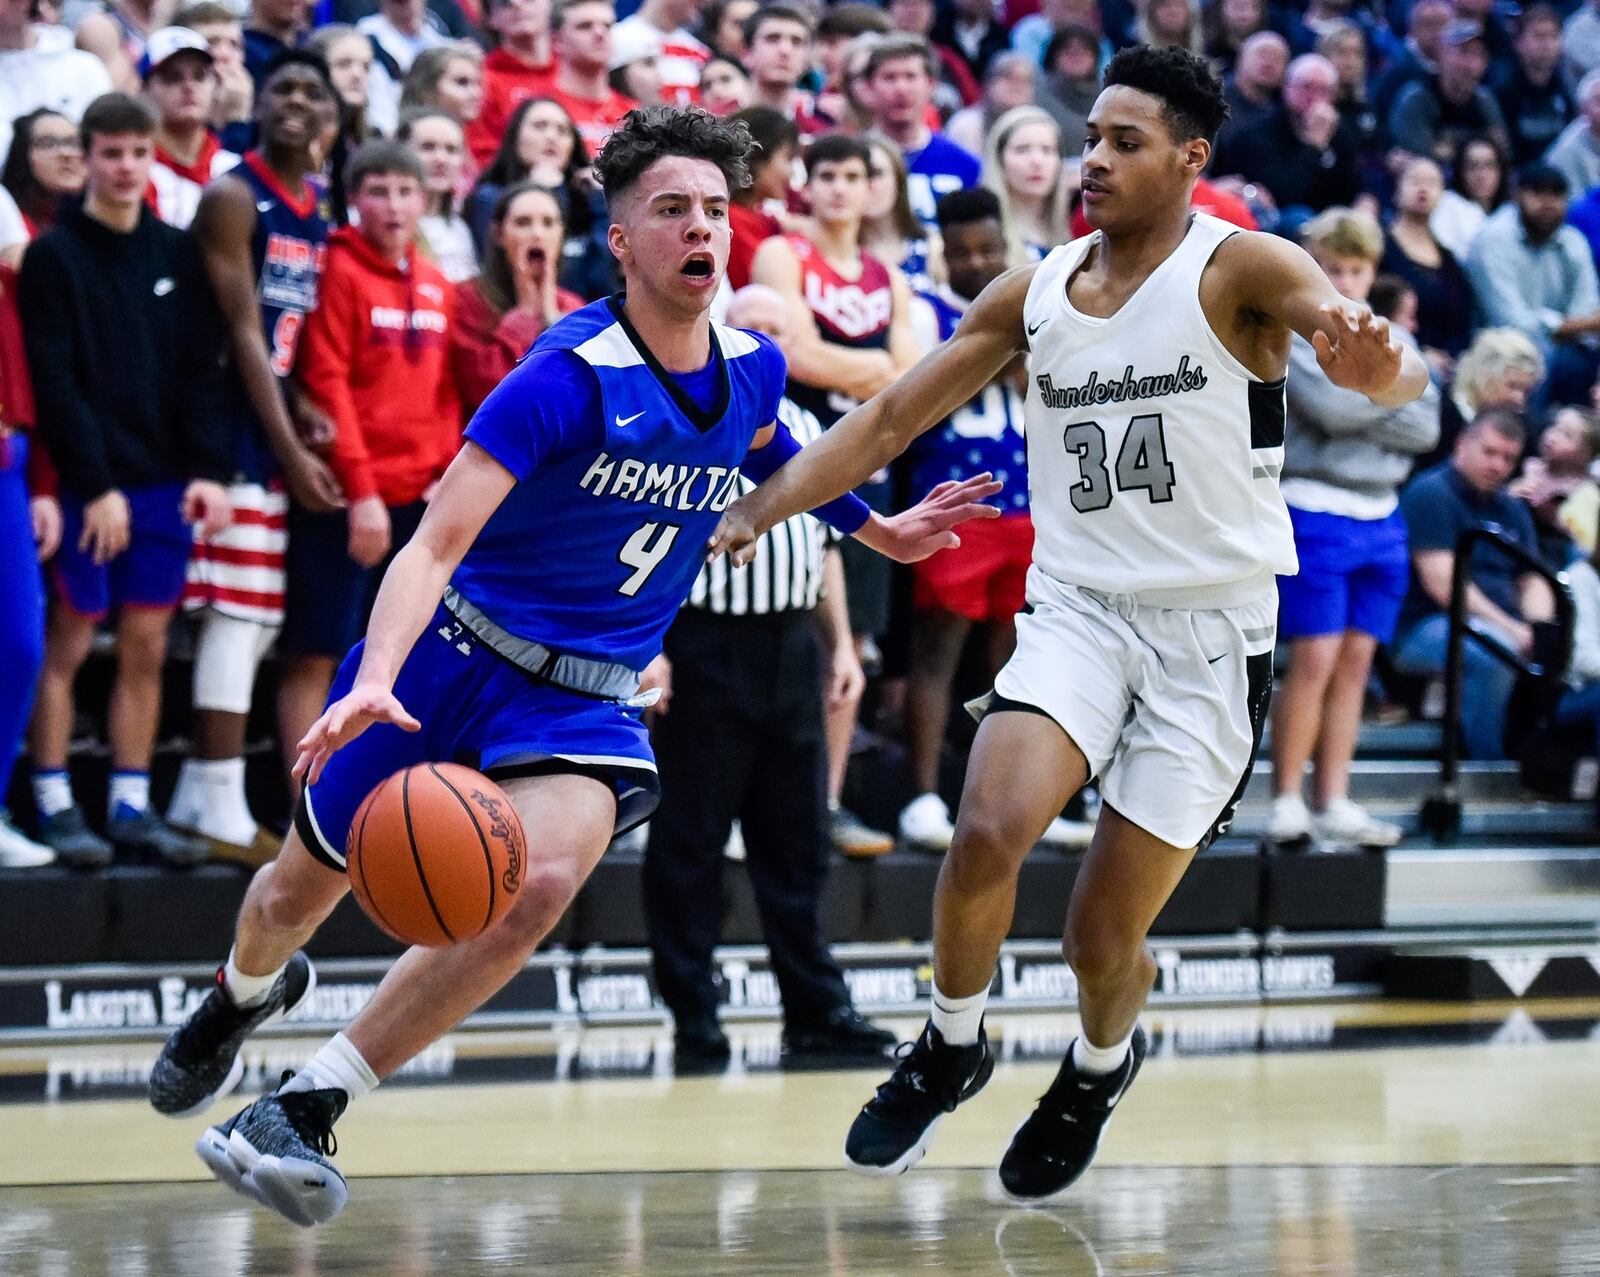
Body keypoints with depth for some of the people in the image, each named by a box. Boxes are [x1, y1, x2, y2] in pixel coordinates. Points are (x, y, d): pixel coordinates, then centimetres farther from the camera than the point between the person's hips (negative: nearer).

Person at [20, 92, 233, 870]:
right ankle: (55, 803, 6)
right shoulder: (55, 256, -4)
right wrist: (94, 484, -16)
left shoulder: (175, 253, 10)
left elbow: (198, 369, 9)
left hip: (163, 481, 4)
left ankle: (131, 806, 12)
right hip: (86, 481, -4)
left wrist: (206, 470, -3)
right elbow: (54, 381, -10)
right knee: (69, 640, 0)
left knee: (147, 646, 6)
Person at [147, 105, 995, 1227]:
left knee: (543, 880, -28)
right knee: (301, 891, 12)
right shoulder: (570, 376, -21)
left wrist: (877, 529, 29)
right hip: (452, 651, -3)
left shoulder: (753, 368, -2)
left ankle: (303, 1113, -19)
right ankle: (243, 998, 53)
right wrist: (377, 680, -43)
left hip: (590, 701, 3)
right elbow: (438, 540, -28)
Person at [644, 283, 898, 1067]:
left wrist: (840, 643, 16)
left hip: (790, 649, 6)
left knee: (797, 842, 8)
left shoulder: (805, 431, 16)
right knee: (689, 844, -1)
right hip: (706, 649, -6)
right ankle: (693, 1017, 4)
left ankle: (816, 1010, 13)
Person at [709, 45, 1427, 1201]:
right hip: (1079, 609, 3)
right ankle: (953, 1047, 2)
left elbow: (1396, 377, -27)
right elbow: (889, 423, 10)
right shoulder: (1033, 294, 5)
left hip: (1209, 633, -3)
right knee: (990, 829, -25)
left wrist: (1373, 359, -52)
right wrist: (759, 509, -2)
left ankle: (1103, 1062, 36)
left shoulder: (1237, 269, -10)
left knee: (1103, 938, 0)